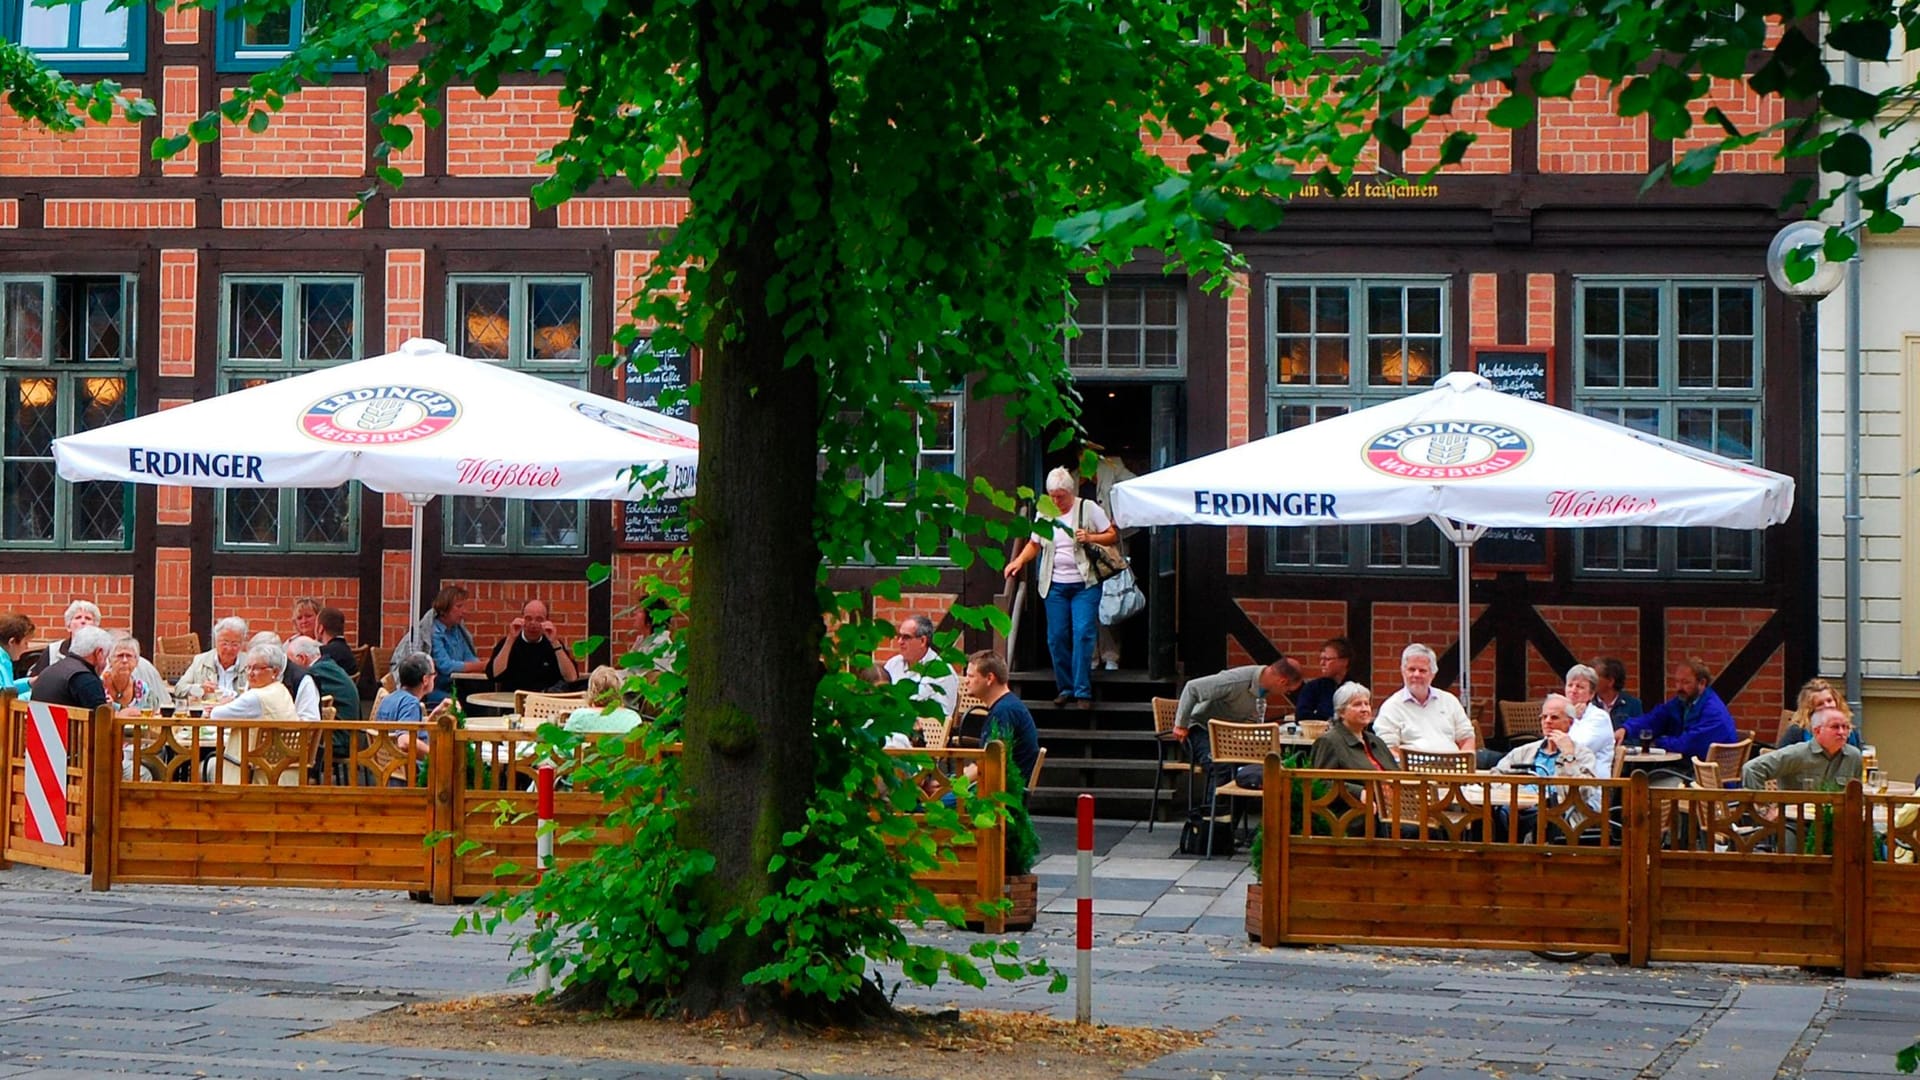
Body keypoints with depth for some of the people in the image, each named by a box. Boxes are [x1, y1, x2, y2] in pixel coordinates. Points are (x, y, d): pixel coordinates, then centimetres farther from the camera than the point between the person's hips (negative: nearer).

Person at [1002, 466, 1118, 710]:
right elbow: (1034, 544, 16)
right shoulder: (1044, 514, 9)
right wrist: (1019, 560, -2)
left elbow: (1112, 535, 2)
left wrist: (1090, 538, -15)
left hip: (1085, 584, -4)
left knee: (1082, 633, -13)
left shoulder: (1089, 509, -1)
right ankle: (1065, 688, 14)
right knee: (1057, 637, 2)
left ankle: (1083, 691, -10)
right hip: (1055, 585, 4)